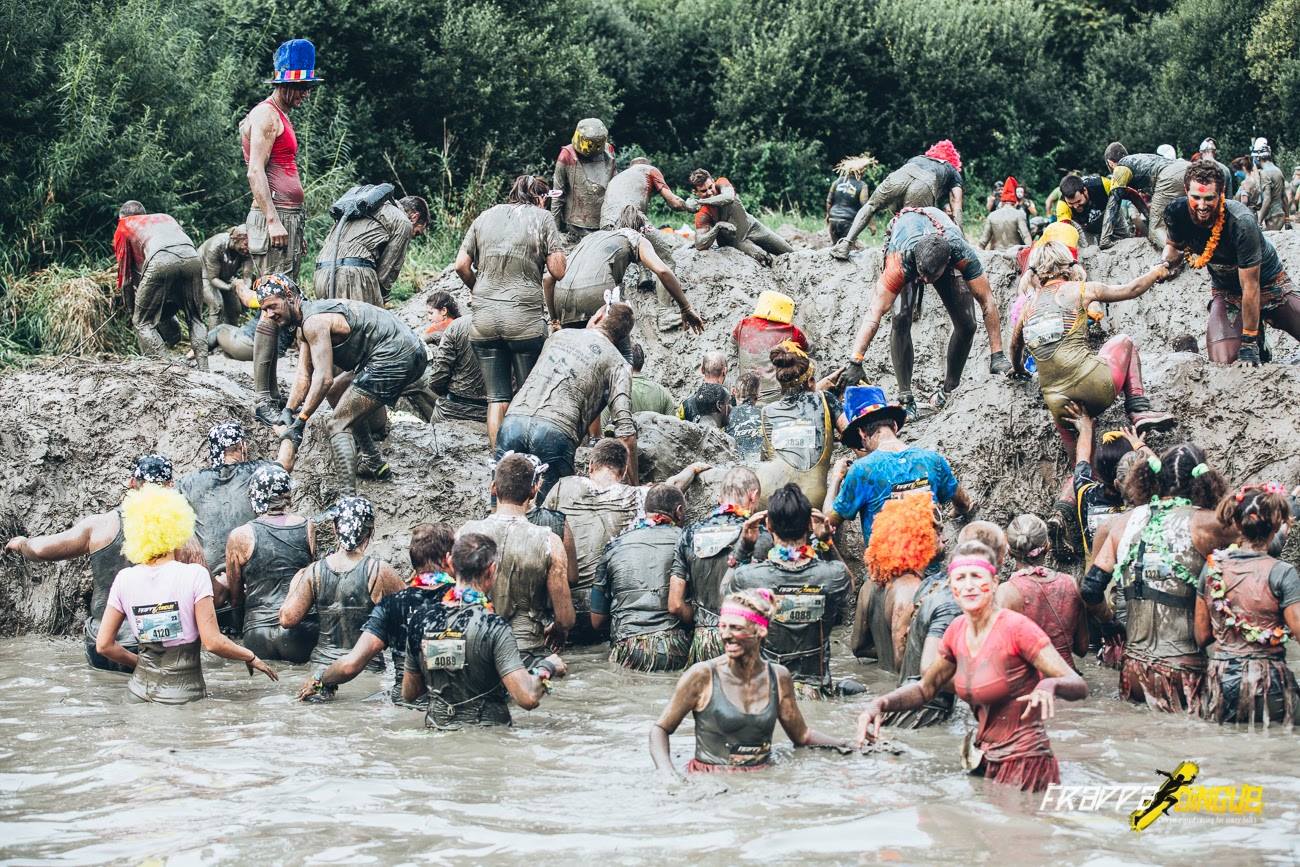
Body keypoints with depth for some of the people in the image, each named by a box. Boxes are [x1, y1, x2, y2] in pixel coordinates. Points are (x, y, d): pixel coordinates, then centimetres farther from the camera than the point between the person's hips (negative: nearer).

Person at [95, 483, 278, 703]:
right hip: (182, 694, -3)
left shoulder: (124, 580, 2)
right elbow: (212, 642, -11)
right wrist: (251, 658, 4)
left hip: (139, 692, 4)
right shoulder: (193, 575, -9)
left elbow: (104, 645, 4)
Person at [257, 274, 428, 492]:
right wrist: (288, 412, -1)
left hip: (395, 357, -11)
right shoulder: (302, 328, 15)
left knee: (338, 425, -13)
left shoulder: (314, 321, -17)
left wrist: (300, 422, -21)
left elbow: (323, 378, -22)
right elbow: (304, 376, 12)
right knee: (335, 392, 31)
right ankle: (374, 463, 34)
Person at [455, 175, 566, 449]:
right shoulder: (542, 217, 3)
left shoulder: (485, 217, 13)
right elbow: (558, 270, -3)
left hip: (483, 319, 3)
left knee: (497, 397, 8)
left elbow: (461, 265, 9)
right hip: (525, 318, -3)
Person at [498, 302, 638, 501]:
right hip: (557, 432, -4)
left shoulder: (559, 335, 25)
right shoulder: (618, 365, 11)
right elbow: (625, 430, 1)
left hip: (513, 420, 4)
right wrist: (635, 485, 5)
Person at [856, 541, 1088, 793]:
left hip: (1024, 765, -6)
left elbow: (1079, 686, -20)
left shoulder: (1016, 628, -17)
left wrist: (1050, 685, -43)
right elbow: (925, 688, 17)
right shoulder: (957, 631, 2)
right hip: (985, 764, 7)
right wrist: (880, 704, -1)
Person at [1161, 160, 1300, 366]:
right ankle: (1257, 336, 16)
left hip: (1268, 284, -3)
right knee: (1223, 362, -17)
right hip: (1226, 290, 3)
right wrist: (1166, 263, -20)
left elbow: (1250, 288, -30)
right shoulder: (1177, 212, -20)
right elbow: (1174, 246, 5)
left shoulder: (1241, 223, -35)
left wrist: (1248, 345, -28)